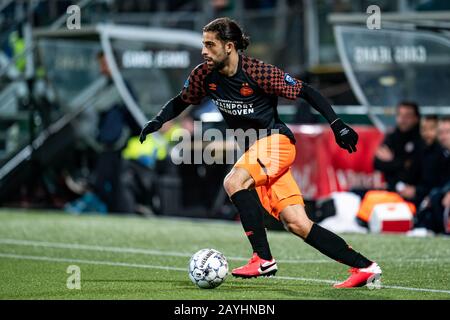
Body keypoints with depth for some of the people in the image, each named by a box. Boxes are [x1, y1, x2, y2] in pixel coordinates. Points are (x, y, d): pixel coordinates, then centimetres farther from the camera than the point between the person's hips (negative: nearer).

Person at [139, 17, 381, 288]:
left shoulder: (259, 72, -17)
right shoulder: (205, 75, -1)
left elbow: (306, 92, -9)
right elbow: (181, 102, 17)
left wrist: (337, 125, -14)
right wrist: (157, 121, -2)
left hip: (277, 140, -6)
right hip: (254, 151, 6)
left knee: (234, 182, -30)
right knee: (297, 224, -2)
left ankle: (263, 259, -24)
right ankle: (364, 266, 4)